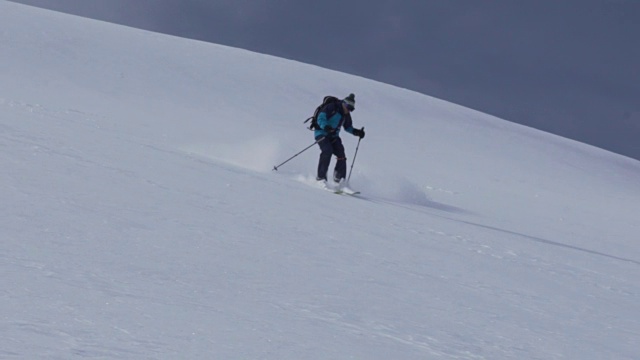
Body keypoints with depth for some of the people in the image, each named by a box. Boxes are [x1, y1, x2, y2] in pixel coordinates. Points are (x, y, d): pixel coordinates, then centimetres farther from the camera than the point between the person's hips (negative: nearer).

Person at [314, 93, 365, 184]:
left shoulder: (346, 115, 10)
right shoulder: (331, 108, -14)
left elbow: (348, 127, 21)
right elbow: (321, 119, -21)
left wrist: (356, 132, 3)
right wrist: (326, 127, -39)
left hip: (333, 135, 7)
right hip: (321, 133, -7)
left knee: (341, 154, -8)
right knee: (327, 151, -27)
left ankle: (339, 178, -1)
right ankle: (321, 177, -25)